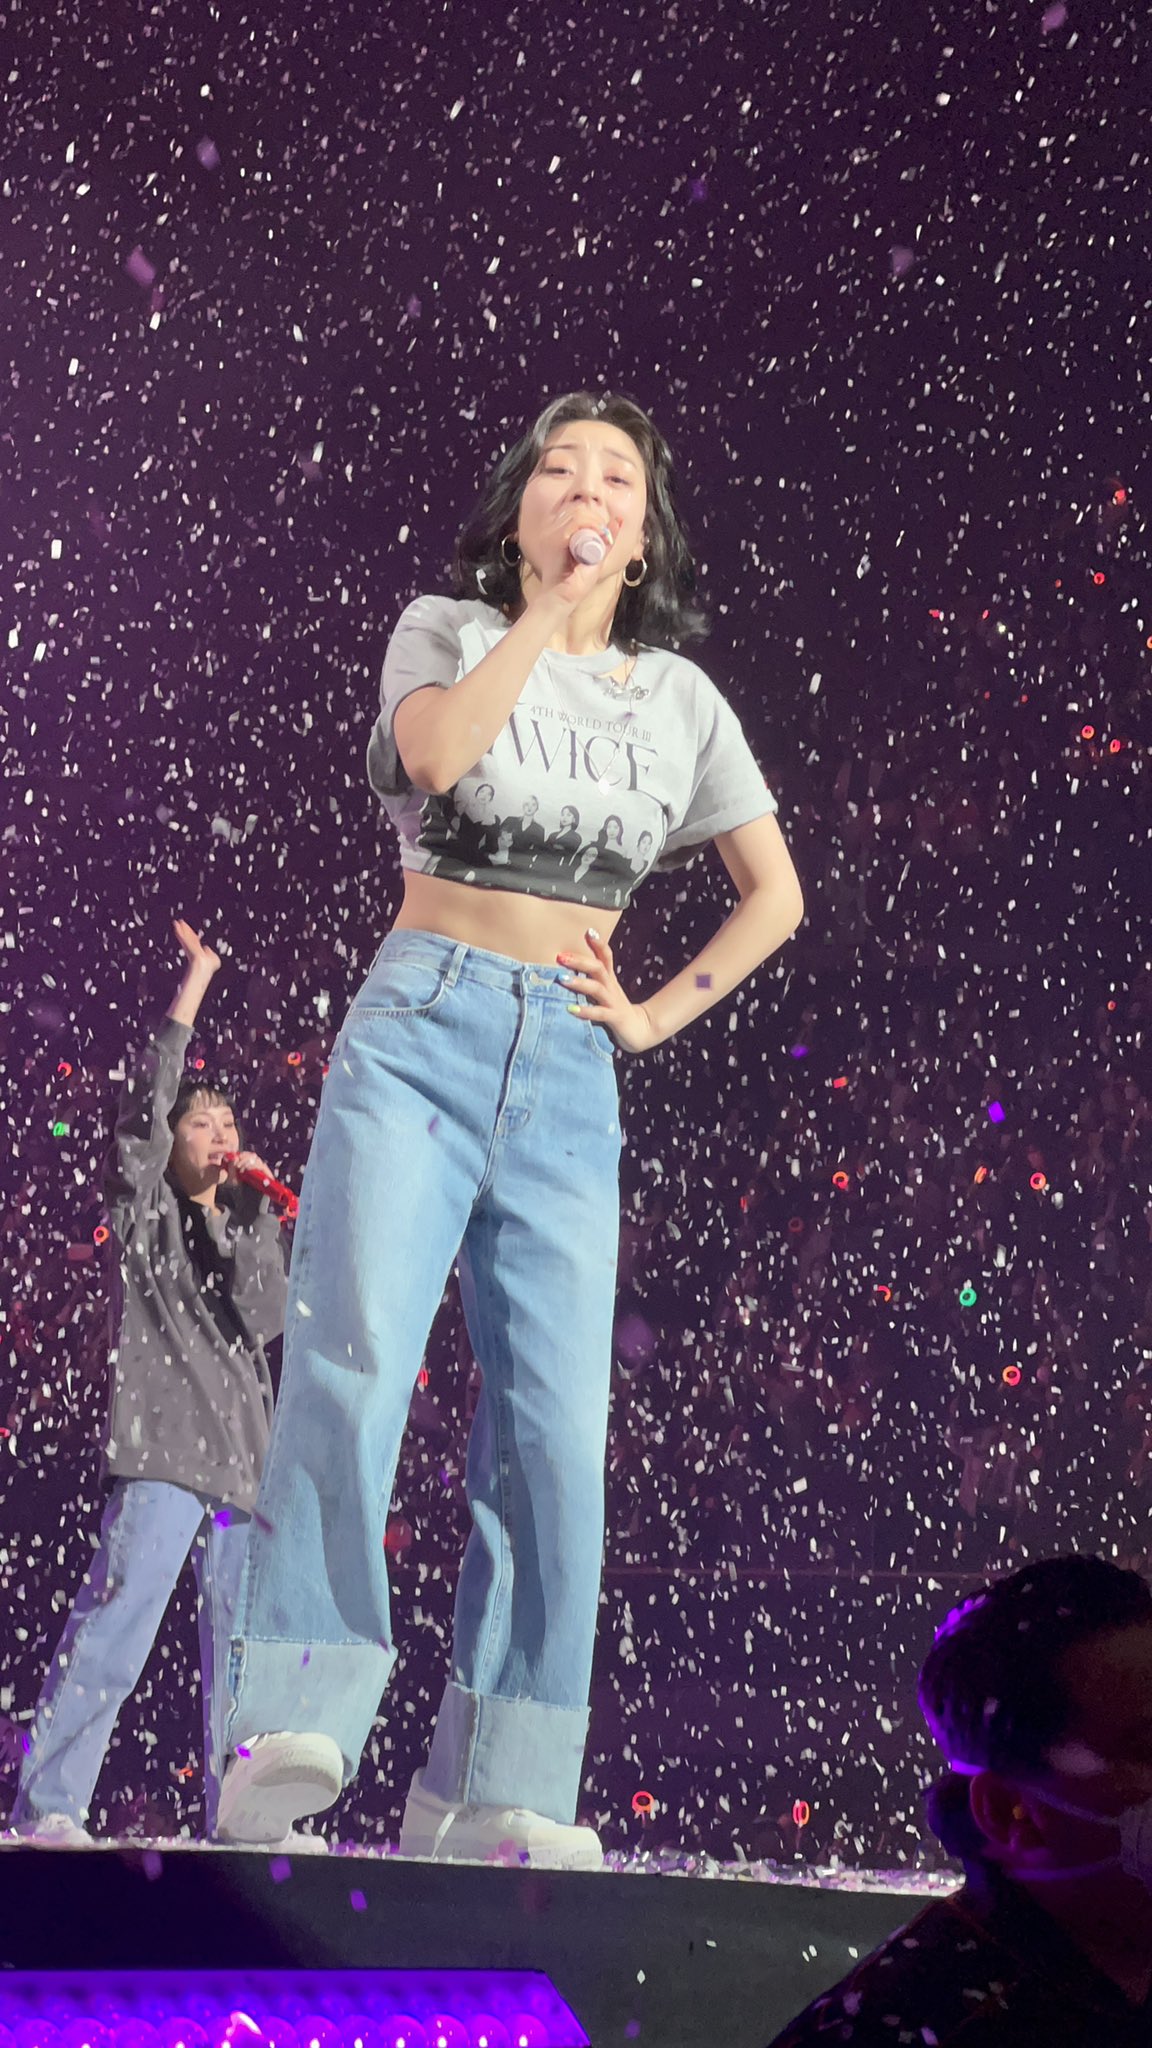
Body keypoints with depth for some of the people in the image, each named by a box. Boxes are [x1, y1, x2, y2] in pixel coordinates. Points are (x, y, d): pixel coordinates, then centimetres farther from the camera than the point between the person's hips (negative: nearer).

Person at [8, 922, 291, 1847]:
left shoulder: (245, 1226, 23)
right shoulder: (145, 1205, 12)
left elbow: (266, 1318, 6)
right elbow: (148, 1100, -3)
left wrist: (257, 1212, 1)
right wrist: (195, 984, -3)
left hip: (245, 1454, 6)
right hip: (165, 1447, -5)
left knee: (243, 1647, 2)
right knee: (118, 1623, -18)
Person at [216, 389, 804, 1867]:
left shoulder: (679, 698, 17)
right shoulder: (449, 630, 10)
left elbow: (773, 893, 24)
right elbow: (435, 754, -13)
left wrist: (660, 1015, 12)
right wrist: (555, 605, -9)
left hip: (569, 1075, 3)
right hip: (420, 1030, -3)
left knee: (556, 1428, -7)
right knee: (355, 1356, -22)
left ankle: (493, 1790, -5)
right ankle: (295, 1721, -26)